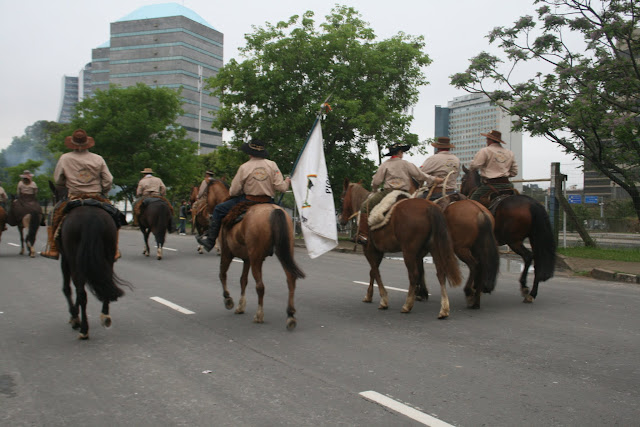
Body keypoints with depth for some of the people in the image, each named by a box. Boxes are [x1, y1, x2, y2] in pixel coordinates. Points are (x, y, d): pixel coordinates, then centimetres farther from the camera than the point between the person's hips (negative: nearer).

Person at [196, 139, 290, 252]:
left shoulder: (244, 167, -8)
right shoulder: (272, 165, -4)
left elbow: (233, 191, -4)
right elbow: (281, 187, -7)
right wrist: (287, 182, 16)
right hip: (267, 203, 3)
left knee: (218, 209, 13)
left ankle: (210, 240, 12)